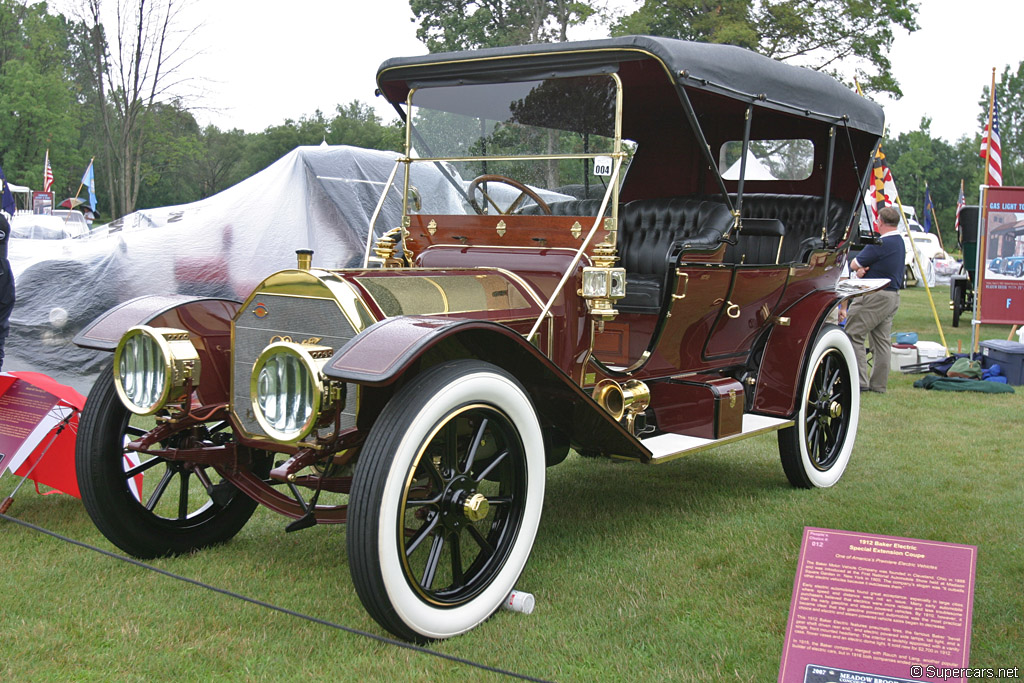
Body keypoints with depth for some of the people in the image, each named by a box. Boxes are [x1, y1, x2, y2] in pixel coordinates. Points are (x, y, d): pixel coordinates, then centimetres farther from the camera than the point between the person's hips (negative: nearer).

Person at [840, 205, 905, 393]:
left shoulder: (881, 244, -19)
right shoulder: (900, 242, 13)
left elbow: (854, 265, -9)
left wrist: (859, 268, 10)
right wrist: (862, 269, -6)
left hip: (875, 296, -10)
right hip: (893, 295, 10)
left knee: (853, 335, -6)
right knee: (882, 340, 11)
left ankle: (859, 382, -9)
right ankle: (878, 384, 15)